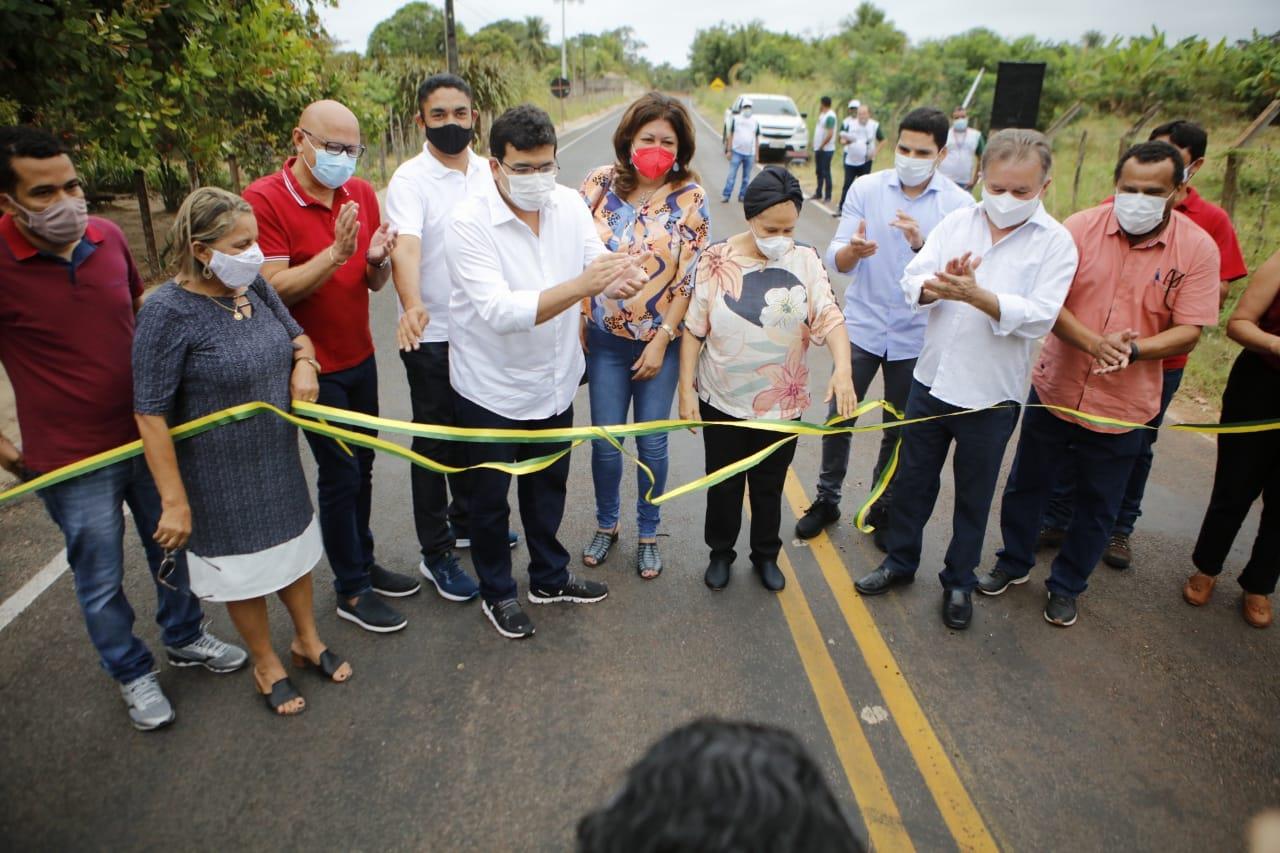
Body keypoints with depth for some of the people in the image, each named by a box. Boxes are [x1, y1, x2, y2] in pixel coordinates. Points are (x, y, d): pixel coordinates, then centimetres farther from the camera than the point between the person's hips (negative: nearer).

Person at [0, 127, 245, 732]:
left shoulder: (107, 236, -5)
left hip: (149, 434, 5)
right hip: (73, 461, -4)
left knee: (173, 549, 20)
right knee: (101, 580, 13)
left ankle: (185, 637, 44)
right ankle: (133, 674, 36)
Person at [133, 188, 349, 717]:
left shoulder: (254, 287, -4)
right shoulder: (168, 312, -23)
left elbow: (297, 335, 14)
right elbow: (150, 415, -20)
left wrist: (304, 362, -10)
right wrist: (174, 501, -19)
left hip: (279, 461, 6)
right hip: (222, 480, -6)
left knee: (294, 548, 22)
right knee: (244, 570, 14)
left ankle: (307, 641, 46)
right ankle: (266, 664, 38)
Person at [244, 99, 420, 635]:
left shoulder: (361, 193, 3)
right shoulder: (264, 200, -15)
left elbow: (374, 282, 6)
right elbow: (275, 289, -21)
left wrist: (377, 259, -17)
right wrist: (335, 253, -31)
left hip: (360, 356, 6)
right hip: (314, 365, -6)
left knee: (361, 464, 15)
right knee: (340, 473, 1)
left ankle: (363, 563, 33)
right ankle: (351, 590, 18)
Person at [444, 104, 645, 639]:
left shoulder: (570, 204, -6)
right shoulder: (470, 224, -23)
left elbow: (600, 269, -8)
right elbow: (500, 311, -34)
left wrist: (624, 279, -34)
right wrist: (581, 285, -45)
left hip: (555, 381, 5)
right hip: (492, 390, -5)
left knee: (549, 486, 23)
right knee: (491, 498, 14)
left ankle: (549, 577, 46)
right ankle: (497, 592, 38)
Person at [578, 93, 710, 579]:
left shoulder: (689, 199, -6)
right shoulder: (601, 183, -3)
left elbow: (690, 278, -7)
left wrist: (661, 341, -10)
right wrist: (577, 323, -2)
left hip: (660, 340, -1)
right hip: (605, 338, 1)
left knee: (652, 443, 8)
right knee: (605, 441, 8)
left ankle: (647, 534, 29)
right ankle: (606, 525, 32)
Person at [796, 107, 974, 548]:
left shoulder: (959, 204, -4)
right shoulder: (866, 188, -3)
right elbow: (837, 259, -10)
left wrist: (922, 245, -30)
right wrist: (853, 250, -33)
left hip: (916, 334, 0)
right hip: (862, 325, 0)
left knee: (899, 429, 11)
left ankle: (883, 509, 30)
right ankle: (827, 499, 24)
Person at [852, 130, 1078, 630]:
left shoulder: (1055, 242, -9)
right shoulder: (956, 223, 1)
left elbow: (1039, 318, -19)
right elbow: (912, 282, -6)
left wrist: (977, 295, -32)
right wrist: (937, 285, -29)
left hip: (991, 397, -3)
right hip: (931, 381, 3)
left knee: (973, 496, 14)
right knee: (914, 480, 17)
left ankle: (959, 581, 34)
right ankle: (900, 562, 37)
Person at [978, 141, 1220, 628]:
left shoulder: (1197, 248, -8)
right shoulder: (1081, 228, -8)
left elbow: (1188, 331, -9)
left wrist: (1133, 348, -27)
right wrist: (1094, 343, -27)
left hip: (1123, 405, 0)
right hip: (1055, 390, 1)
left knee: (1097, 508, 14)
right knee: (1027, 484, 16)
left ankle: (1066, 586, 36)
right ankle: (1014, 562, 40)